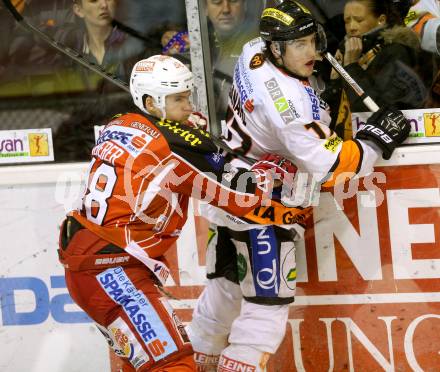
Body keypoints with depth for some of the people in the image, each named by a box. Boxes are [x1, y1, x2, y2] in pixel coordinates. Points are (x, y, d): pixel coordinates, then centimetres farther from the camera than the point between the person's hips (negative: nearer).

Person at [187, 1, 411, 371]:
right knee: (267, 306, -7)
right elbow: (327, 166, -27)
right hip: (264, 212, -10)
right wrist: (376, 138, -14)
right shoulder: (292, 100, -27)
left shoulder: (254, 53, -2)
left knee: (224, 289, 19)